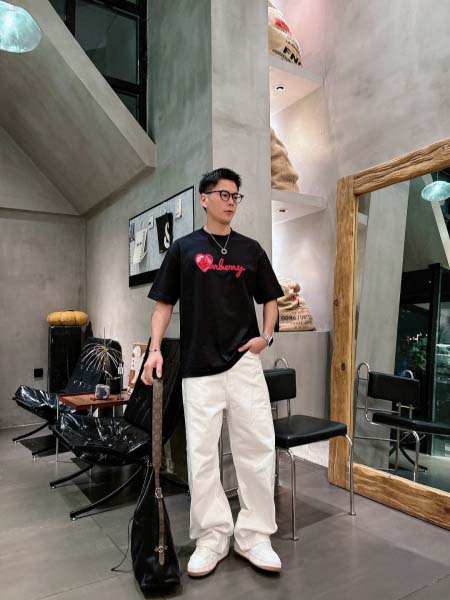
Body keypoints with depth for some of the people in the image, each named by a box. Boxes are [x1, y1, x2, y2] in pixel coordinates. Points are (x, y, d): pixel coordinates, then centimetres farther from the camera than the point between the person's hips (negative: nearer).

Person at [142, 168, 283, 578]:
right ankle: (211, 538, 20)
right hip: (198, 367, -1)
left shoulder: (251, 249, 11)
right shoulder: (183, 248, 6)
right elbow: (164, 303, 6)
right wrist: (155, 348, -6)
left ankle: (254, 536, 18)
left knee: (258, 447, 1)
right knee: (201, 453, 4)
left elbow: (270, 299, 16)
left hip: (244, 363, 2)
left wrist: (267, 335, -1)